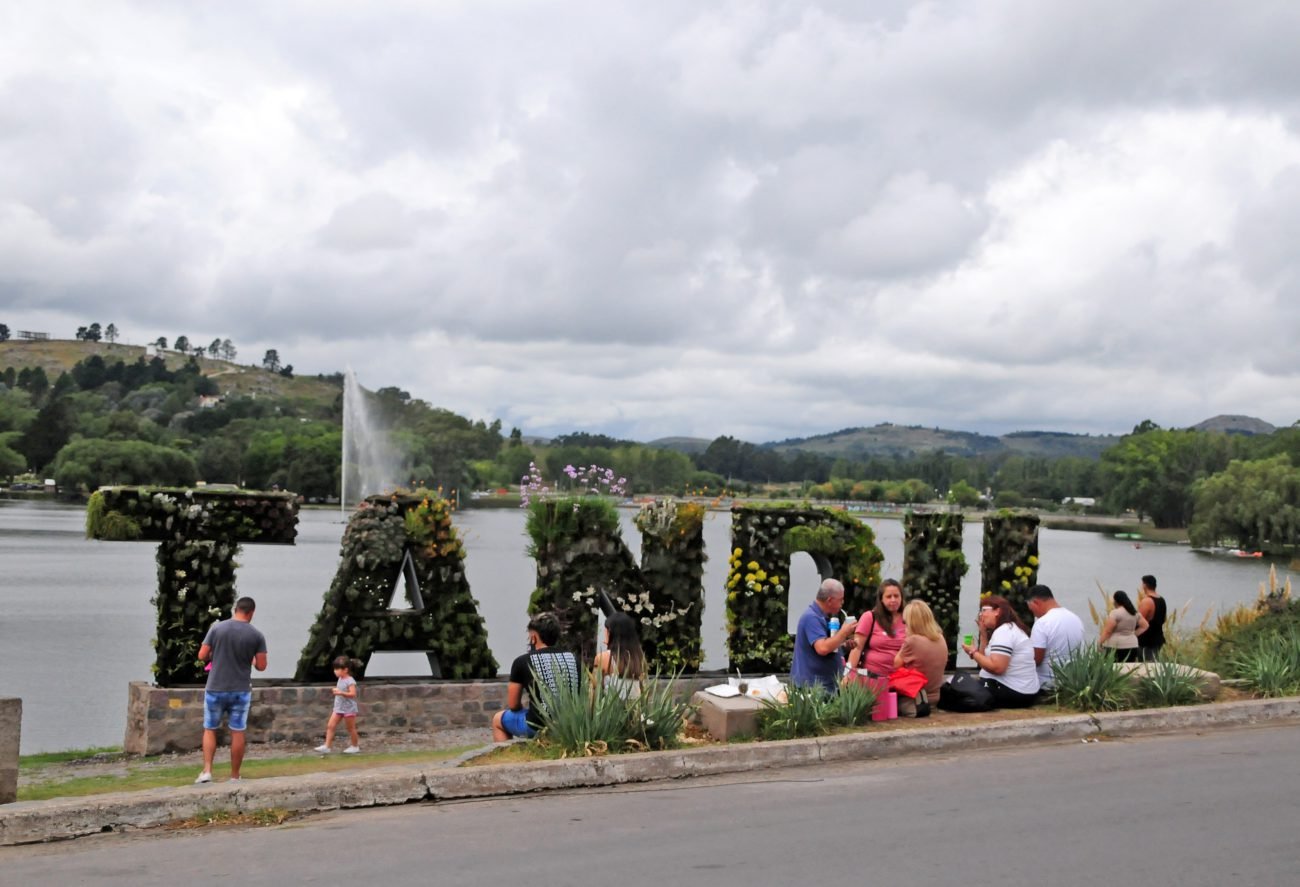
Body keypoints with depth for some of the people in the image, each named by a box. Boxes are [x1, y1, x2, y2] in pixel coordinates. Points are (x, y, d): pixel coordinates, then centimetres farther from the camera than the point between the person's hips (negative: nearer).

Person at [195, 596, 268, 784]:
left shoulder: (217, 628, -5)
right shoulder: (257, 635, -6)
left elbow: (202, 656, -3)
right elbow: (261, 666, -5)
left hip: (215, 689, 0)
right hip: (241, 691, 0)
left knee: (210, 730, 14)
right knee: (237, 733, 7)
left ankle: (207, 771, 2)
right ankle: (234, 776, 12)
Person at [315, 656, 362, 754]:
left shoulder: (350, 681, -18)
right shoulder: (340, 679, 9)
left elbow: (353, 694, -28)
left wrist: (341, 693, -35)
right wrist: (336, 690, 7)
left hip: (348, 709, -8)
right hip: (338, 708, 8)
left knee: (351, 728, 6)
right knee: (330, 726, -2)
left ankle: (355, 746, 23)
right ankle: (326, 747, -3)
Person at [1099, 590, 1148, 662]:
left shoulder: (1115, 613, -11)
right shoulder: (1135, 612, 11)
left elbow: (1107, 631, -12)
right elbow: (1144, 626, 17)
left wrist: (1100, 642, -5)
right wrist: (1133, 634, 15)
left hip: (1116, 647, -7)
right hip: (1132, 646, 7)